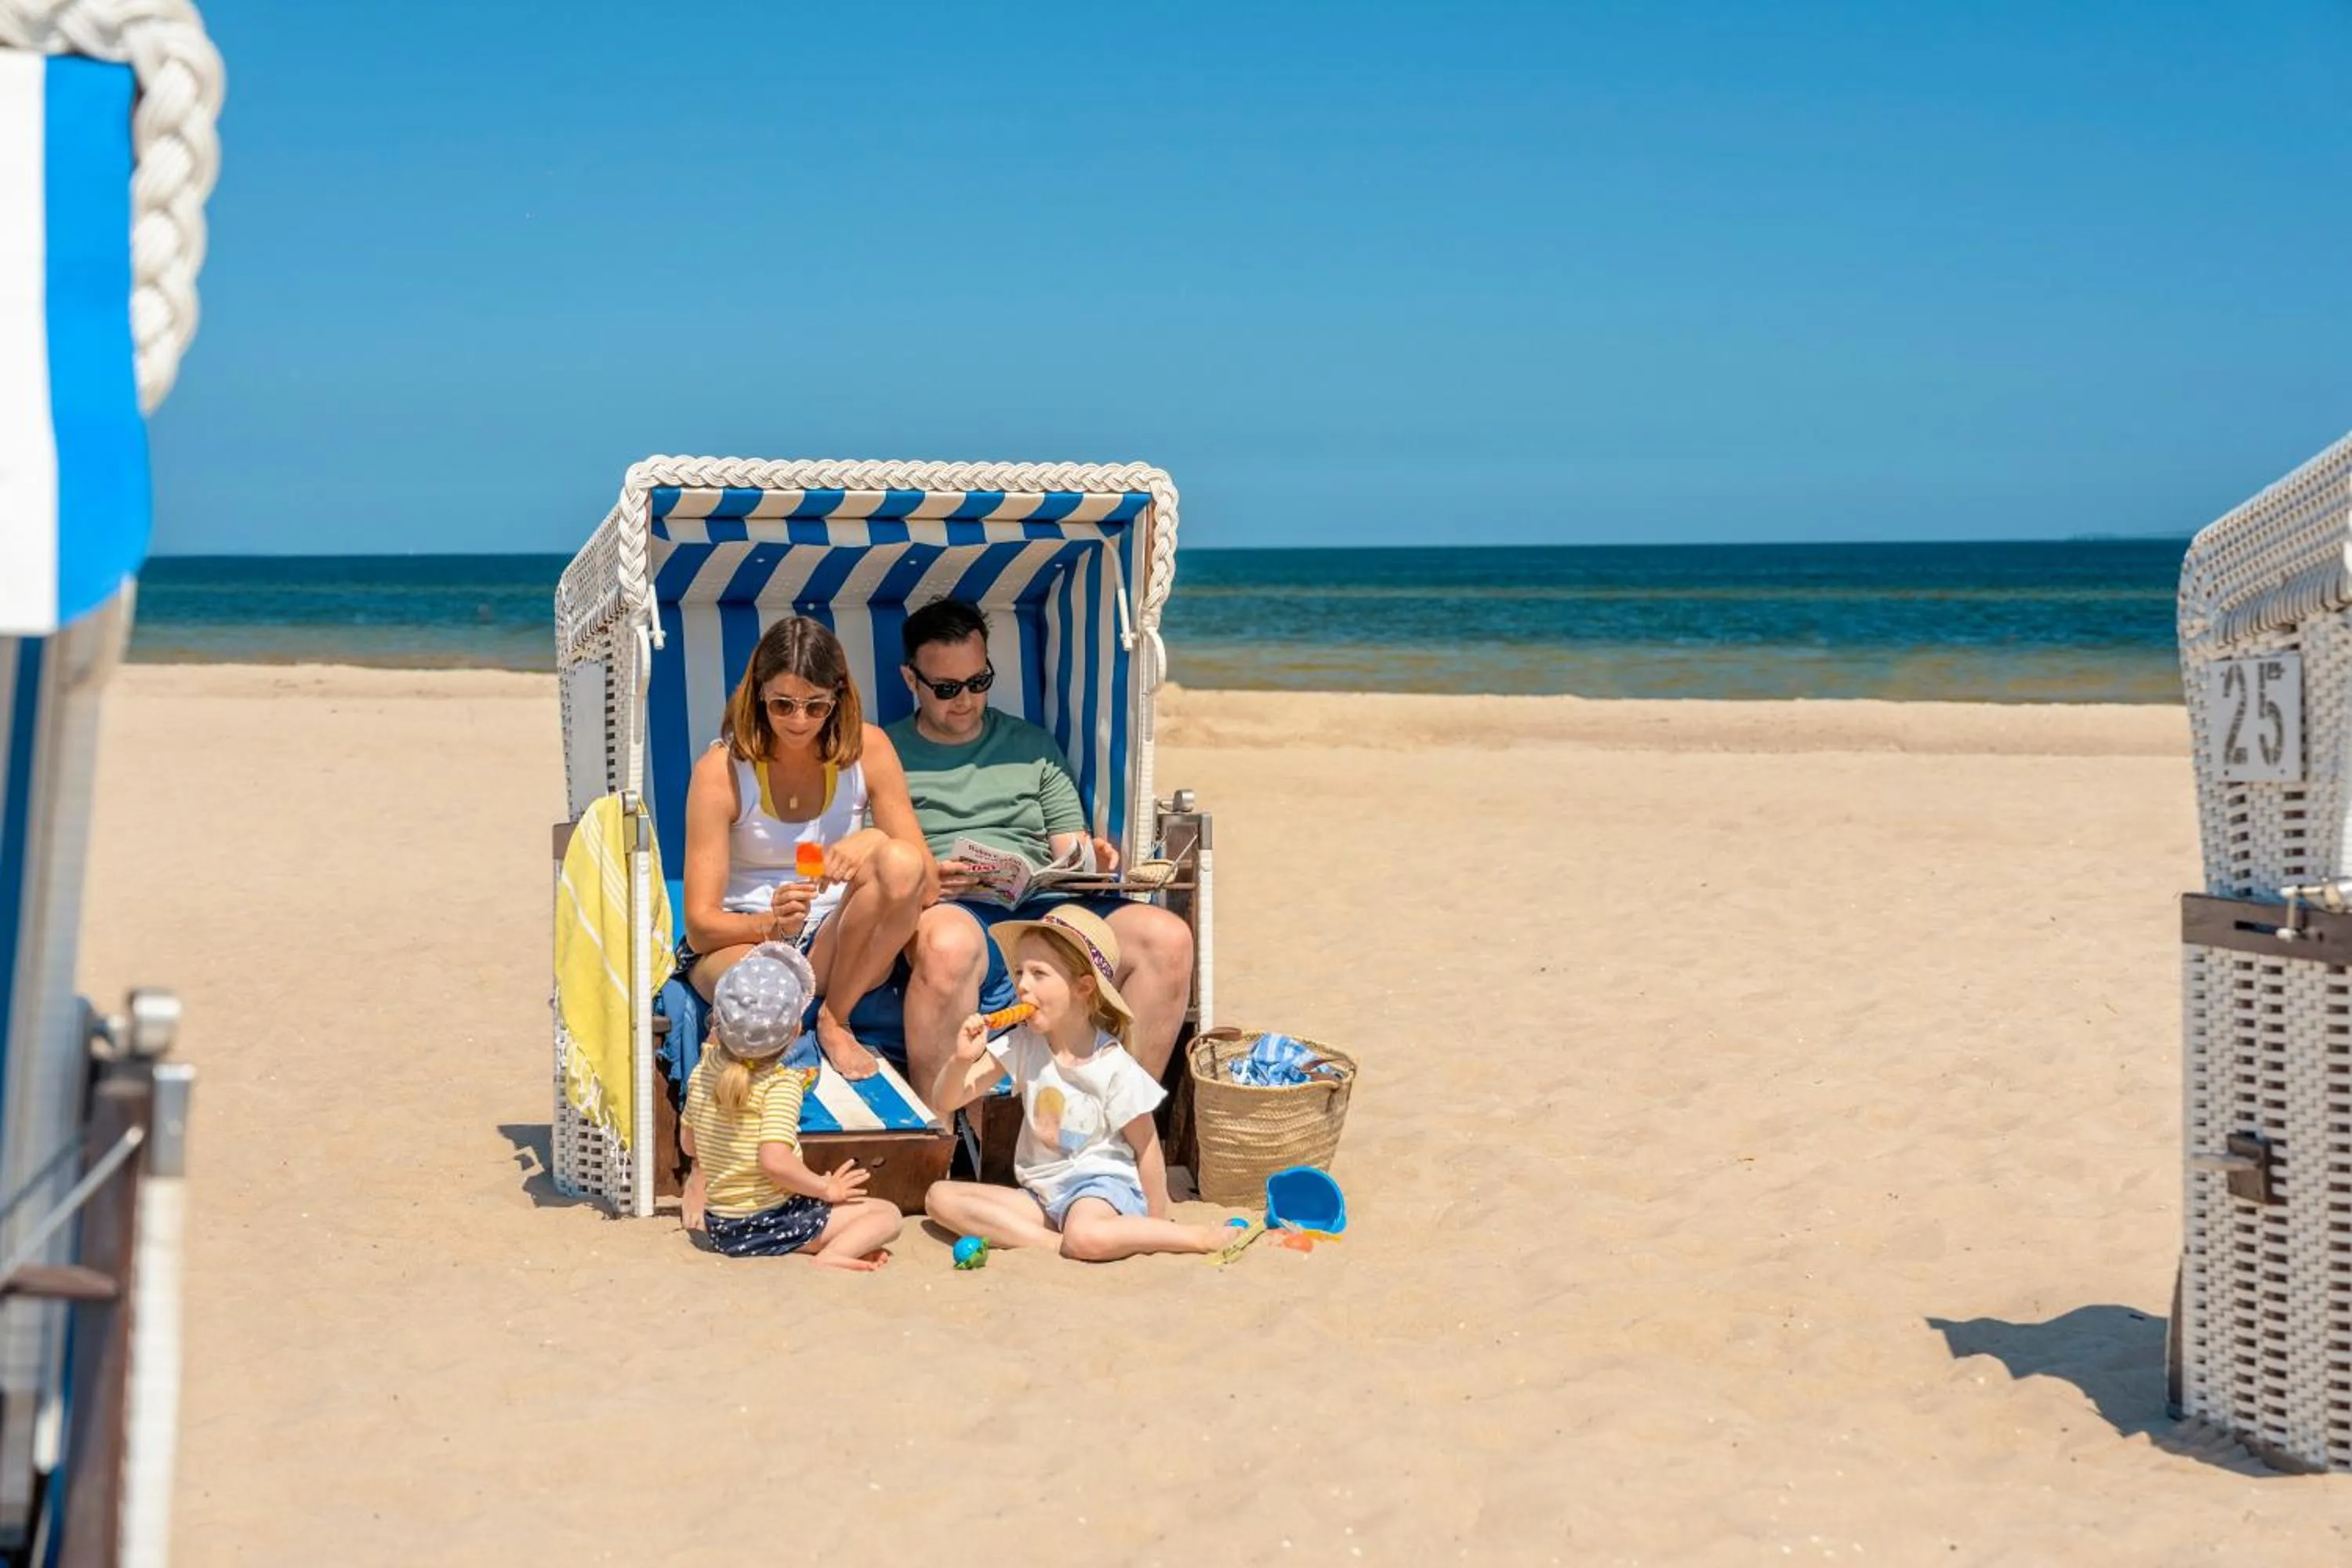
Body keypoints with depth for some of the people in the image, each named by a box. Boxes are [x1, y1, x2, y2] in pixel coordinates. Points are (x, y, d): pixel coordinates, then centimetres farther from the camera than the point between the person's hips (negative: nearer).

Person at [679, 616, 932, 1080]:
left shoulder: (868, 749, -3)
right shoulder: (721, 770, -9)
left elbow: (925, 881, -5)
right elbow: (700, 925, -12)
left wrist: (873, 847, -27)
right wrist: (771, 923, -34)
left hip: (838, 944, 4)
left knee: (901, 864, -29)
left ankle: (835, 1020, -15)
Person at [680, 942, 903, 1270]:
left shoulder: (703, 1071, -1)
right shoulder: (781, 1085, -20)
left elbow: (688, 1144, 11)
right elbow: (775, 1161, -31)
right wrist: (826, 1188, -17)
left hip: (718, 1229, 6)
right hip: (770, 1225, -6)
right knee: (887, 1215, -3)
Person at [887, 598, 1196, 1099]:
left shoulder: (1033, 746, 26)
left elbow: (1069, 845, 23)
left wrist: (1091, 860, -1)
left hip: (1043, 906, 4)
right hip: (950, 912, -4)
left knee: (1168, 936, -23)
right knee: (948, 944, -43)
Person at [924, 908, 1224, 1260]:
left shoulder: (1115, 1067, -12)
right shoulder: (1022, 1045, 1)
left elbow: (1146, 1148, -3)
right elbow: (944, 1103, 2)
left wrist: (1155, 1228, 0)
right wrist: (962, 1059, -19)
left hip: (1101, 1184, -6)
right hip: (1040, 1192, 6)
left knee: (1086, 1237, -41)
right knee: (940, 1197, -14)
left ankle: (1194, 1236, -16)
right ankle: (1055, 1242, -22)